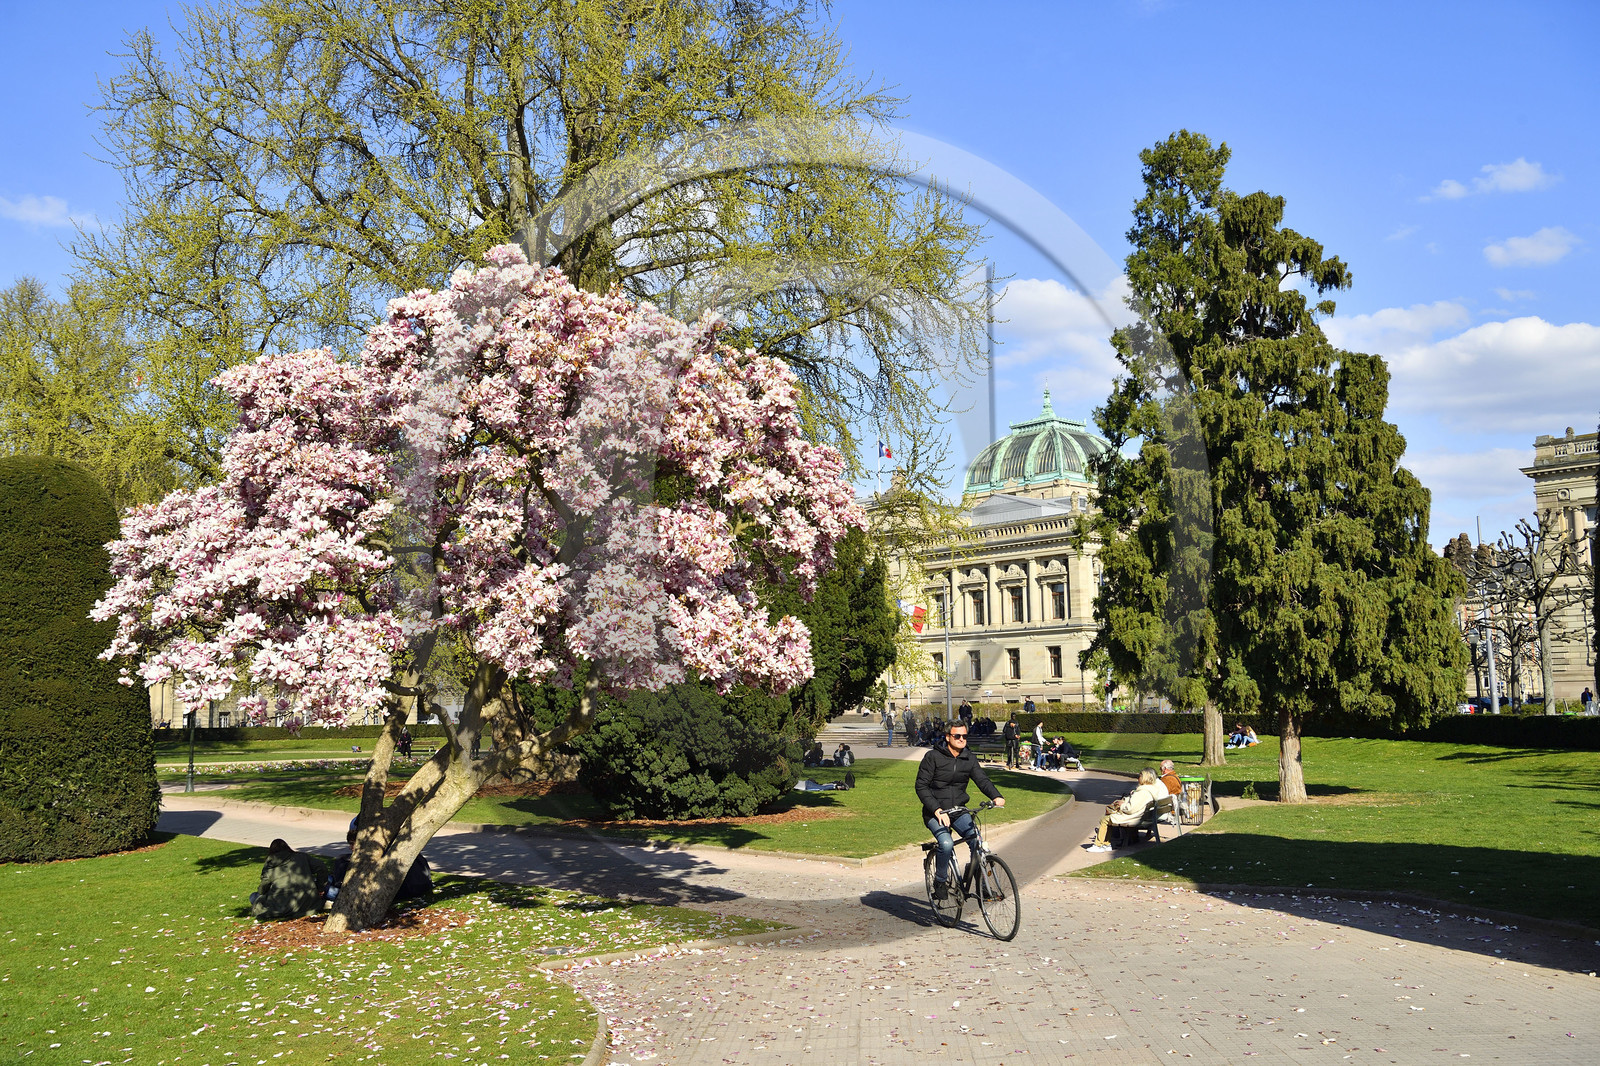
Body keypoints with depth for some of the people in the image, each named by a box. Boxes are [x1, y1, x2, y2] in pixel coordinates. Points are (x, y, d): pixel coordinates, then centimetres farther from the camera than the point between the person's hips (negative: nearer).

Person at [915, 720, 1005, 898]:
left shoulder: (969, 758, 7)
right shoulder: (933, 756, -7)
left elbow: (982, 779, -6)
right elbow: (921, 786, -10)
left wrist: (996, 796, -26)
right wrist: (936, 810, -23)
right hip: (935, 812, -4)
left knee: (977, 842, -18)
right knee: (947, 844, -28)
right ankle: (940, 881, -4)